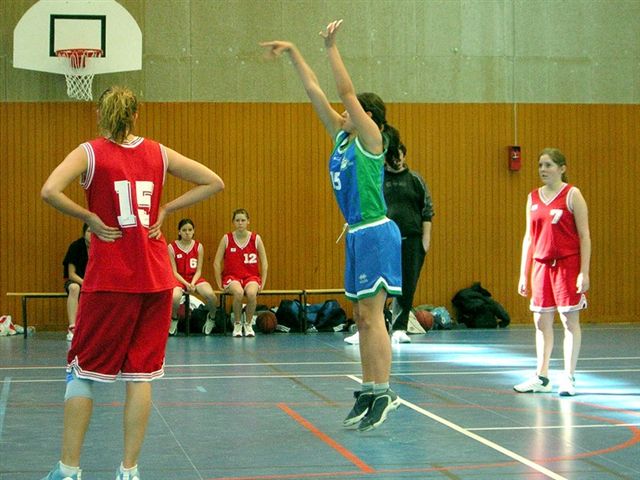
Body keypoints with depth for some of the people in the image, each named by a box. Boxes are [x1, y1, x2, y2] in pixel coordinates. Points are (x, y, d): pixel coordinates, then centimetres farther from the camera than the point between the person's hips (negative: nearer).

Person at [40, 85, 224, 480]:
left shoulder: (90, 152, -4)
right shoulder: (158, 153, 5)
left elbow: (50, 191, -21)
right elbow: (214, 183, 7)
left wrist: (89, 218, -9)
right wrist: (165, 210, 5)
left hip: (108, 279, -3)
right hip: (155, 279, 3)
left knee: (84, 370, 7)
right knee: (141, 373, 7)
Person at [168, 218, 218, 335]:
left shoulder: (199, 246, 4)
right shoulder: (172, 247, -3)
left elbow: (198, 270, 3)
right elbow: (174, 272, -4)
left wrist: (193, 283, -16)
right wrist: (186, 284, -18)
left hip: (195, 278, 2)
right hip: (178, 279, -2)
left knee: (210, 294, -29)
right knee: (174, 297, -37)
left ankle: (211, 317, 5)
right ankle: (174, 319, -2)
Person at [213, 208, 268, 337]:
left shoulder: (256, 239, 1)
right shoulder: (226, 239, -1)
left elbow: (264, 263, 6)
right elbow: (217, 263, 1)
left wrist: (262, 283, 0)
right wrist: (220, 284, -3)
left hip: (251, 276, 1)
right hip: (231, 276, -1)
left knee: (251, 293, -34)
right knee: (238, 292, -36)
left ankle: (248, 324, -9)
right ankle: (237, 324, -11)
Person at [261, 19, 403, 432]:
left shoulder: (370, 137, -7)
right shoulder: (342, 136, 13)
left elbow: (346, 90, -16)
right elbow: (316, 92, 13)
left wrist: (331, 48, -14)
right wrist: (293, 53, 13)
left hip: (376, 234, -9)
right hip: (358, 235, 9)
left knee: (371, 315, -11)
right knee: (363, 317, 8)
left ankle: (384, 393, -10)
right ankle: (369, 392, 11)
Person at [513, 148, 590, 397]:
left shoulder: (572, 195, -4)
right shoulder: (533, 198, 10)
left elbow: (584, 236, -6)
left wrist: (584, 272, -13)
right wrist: (523, 273, 11)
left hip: (567, 264, -5)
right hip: (541, 264, 5)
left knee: (569, 320, -1)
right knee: (541, 321, 7)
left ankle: (568, 378, 5)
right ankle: (541, 377, 16)